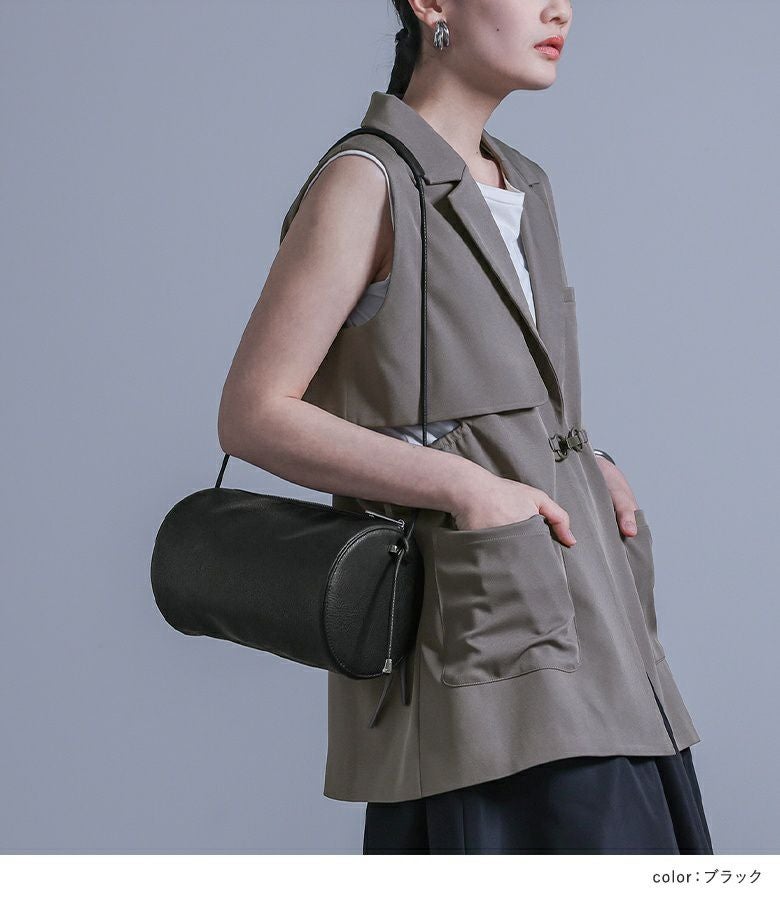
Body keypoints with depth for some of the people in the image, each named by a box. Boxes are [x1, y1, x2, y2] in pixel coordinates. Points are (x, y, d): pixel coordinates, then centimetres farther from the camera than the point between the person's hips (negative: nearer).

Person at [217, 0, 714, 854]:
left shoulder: (523, 190, 17)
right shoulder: (362, 182, -7)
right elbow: (253, 416, -11)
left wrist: (591, 468, 7)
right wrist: (469, 488, -18)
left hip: (567, 633, 8)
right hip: (467, 647, -8)